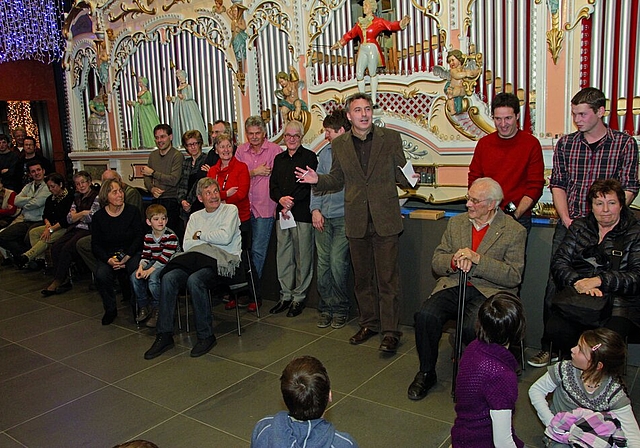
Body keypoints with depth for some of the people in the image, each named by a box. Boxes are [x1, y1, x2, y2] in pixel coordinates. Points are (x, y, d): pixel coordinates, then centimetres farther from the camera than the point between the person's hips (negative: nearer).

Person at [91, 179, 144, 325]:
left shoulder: (132, 211, -1)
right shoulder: (98, 216, 2)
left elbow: (139, 237, -4)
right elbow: (95, 244, 0)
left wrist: (127, 256, -17)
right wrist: (109, 260, -18)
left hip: (131, 253, -1)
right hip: (107, 255, 1)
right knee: (101, 275, -29)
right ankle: (110, 310, -5)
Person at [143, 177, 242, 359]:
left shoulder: (230, 210, 8)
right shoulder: (195, 217, 22)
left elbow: (225, 237, -9)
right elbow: (187, 245, 8)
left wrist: (200, 235, 4)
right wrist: (212, 240, -4)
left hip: (224, 259, -5)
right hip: (198, 259, 5)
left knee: (194, 280, -34)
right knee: (168, 278, -22)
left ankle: (206, 336, -20)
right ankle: (164, 335, -15)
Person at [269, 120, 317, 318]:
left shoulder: (309, 157, 1)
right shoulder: (279, 158, 18)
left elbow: (308, 185, -9)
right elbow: (273, 186, 12)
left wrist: (291, 203, -13)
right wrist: (281, 199, -8)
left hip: (302, 213, -5)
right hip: (282, 213, 5)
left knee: (302, 256, -1)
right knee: (283, 255, 8)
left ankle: (299, 298, 9)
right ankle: (285, 296, 18)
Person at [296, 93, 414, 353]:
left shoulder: (390, 138, 1)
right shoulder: (339, 145, 6)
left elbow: (400, 175, 7)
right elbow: (337, 180, 12)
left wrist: (410, 178, -13)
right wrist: (317, 180, -5)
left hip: (385, 219, -3)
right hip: (356, 221, 3)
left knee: (387, 277, -1)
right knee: (362, 276, 13)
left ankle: (390, 331, 10)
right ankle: (369, 323, 29)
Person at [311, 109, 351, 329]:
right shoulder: (325, 152, 12)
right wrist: (315, 209, 4)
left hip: (344, 216, -5)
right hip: (323, 216, 5)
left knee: (337, 263, -6)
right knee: (322, 263, 4)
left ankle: (340, 309, 12)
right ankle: (326, 308, 18)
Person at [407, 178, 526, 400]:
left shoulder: (514, 231, 0)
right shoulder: (456, 223, 14)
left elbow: (514, 277, -8)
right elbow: (436, 262, 12)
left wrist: (477, 259, -17)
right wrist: (455, 262, -11)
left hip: (490, 292, -3)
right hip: (453, 286, 4)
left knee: (472, 327, -33)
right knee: (426, 315, -25)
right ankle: (426, 373, -2)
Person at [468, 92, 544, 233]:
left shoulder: (531, 143, -1)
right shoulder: (484, 143, 7)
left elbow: (535, 186, -3)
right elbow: (474, 179, 10)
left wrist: (515, 214, -15)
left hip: (519, 220, -2)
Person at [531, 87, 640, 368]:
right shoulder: (566, 144, 10)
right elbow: (557, 185, 8)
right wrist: (566, 219, -5)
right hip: (568, 226, 2)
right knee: (555, 286, 0)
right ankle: (549, 347, 12)